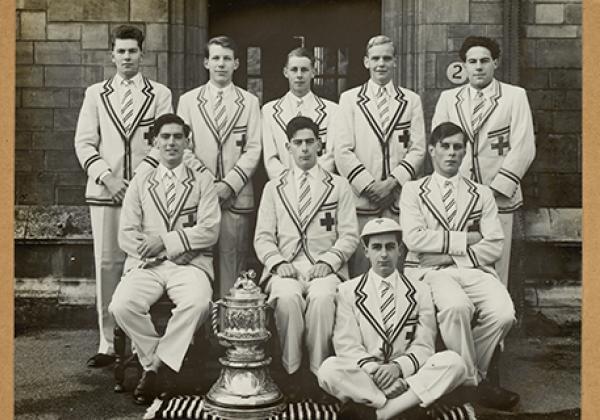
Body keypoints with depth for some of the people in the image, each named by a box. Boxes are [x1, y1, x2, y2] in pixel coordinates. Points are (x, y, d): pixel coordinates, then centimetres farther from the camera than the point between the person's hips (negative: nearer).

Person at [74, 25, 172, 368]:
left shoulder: (160, 95, 8)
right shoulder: (95, 94, 14)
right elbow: (84, 143, 8)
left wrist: (136, 180, -11)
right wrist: (107, 177, -7)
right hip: (104, 192, 2)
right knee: (106, 265, 1)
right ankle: (107, 344, 7)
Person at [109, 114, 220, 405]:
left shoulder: (202, 181, 13)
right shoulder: (140, 183, 19)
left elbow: (209, 230, -1)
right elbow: (126, 235, 9)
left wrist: (166, 241, -10)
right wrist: (148, 248, -9)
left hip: (189, 262, -1)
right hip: (147, 264, 2)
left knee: (198, 302, -35)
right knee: (121, 306, -29)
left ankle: (159, 366, -16)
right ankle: (161, 366, -7)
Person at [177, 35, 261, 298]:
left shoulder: (249, 102, 11)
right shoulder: (188, 101, 12)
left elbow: (253, 150, 3)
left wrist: (229, 184, -9)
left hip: (236, 195, 0)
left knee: (233, 262, -2)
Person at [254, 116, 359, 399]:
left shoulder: (339, 186, 14)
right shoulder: (273, 188, 18)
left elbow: (349, 235, 7)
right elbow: (263, 237, 11)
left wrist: (327, 261, -10)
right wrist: (278, 262, -9)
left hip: (324, 268, -1)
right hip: (285, 269, 1)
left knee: (322, 297, -34)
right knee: (286, 297, -33)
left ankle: (317, 373, -22)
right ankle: (291, 372, -19)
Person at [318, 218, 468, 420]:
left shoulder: (420, 291, 10)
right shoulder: (348, 291, 6)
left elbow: (424, 346, 2)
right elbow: (346, 344, -4)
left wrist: (397, 367, -18)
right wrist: (374, 370, -21)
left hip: (407, 375, 2)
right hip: (363, 376, -2)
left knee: (454, 363, -25)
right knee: (328, 370, -31)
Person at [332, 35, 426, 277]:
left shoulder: (412, 101, 14)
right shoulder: (349, 99, 11)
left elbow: (417, 150, 6)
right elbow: (342, 150, 1)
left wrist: (392, 182, -9)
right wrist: (369, 185, -9)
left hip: (399, 199, 1)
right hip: (361, 197, -1)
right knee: (360, 270, -4)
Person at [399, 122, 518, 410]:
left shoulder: (482, 194, 18)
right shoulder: (413, 191, 12)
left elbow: (494, 246, 4)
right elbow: (414, 238, -6)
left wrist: (450, 256, -8)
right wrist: (465, 239, -5)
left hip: (473, 270, 3)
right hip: (428, 271, -2)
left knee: (503, 313, -27)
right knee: (456, 306, -35)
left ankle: (467, 369, 0)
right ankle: (476, 382, -14)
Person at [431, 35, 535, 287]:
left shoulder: (515, 96, 7)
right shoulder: (448, 98, 14)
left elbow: (523, 148, -1)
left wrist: (496, 189, -9)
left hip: (498, 200, -1)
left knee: (495, 273, -1)